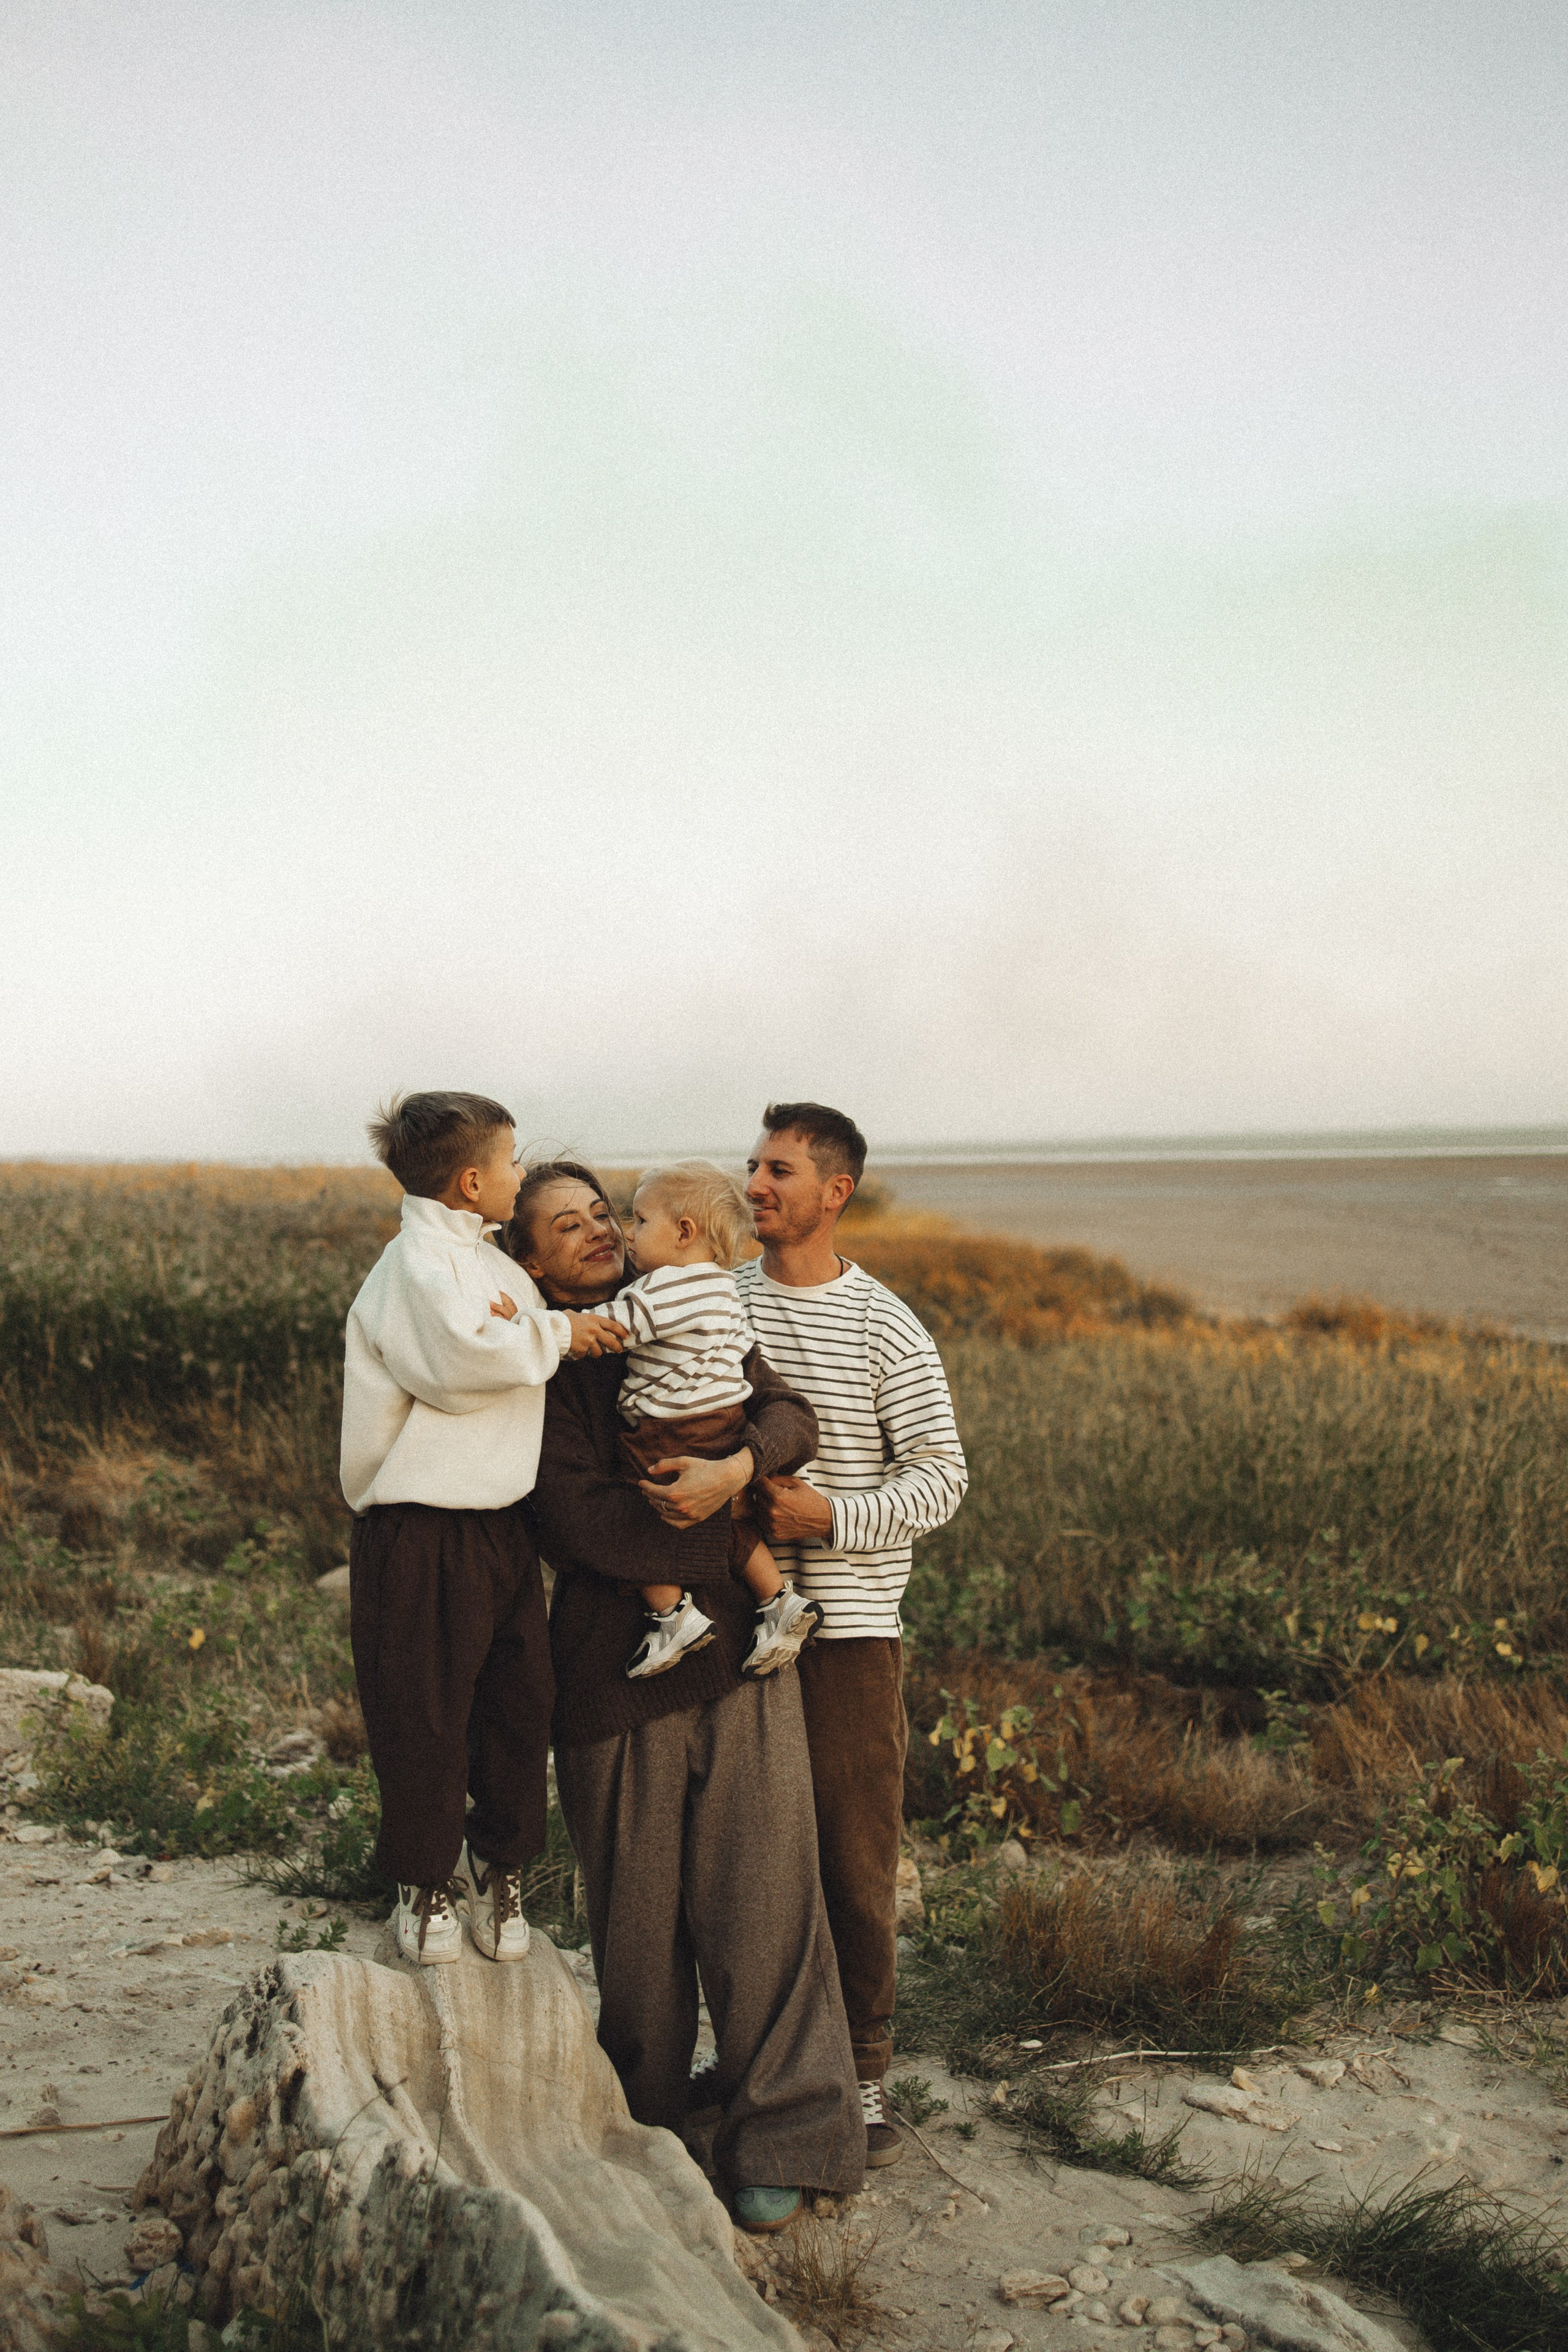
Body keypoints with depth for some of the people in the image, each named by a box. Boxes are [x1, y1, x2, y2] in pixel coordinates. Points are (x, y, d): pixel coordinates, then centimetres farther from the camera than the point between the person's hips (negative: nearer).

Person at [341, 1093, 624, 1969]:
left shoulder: (495, 1265, 17)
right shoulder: (414, 1263, -12)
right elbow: (460, 1355, -26)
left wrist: (518, 1327, -3)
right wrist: (553, 1333, -13)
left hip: (503, 1525, 8)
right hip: (420, 1534, -8)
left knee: (523, 1701, 9)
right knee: (425, 1715, 2)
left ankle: (501, 1871, 26)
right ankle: (426, 1884, 20)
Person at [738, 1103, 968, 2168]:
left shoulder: (887, 1330, -4)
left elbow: (942, 1478, -5)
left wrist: (828, 1518, -18)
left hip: (850, 1629, -3)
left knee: (859, 1861, 2)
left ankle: (864, 2072, 16)